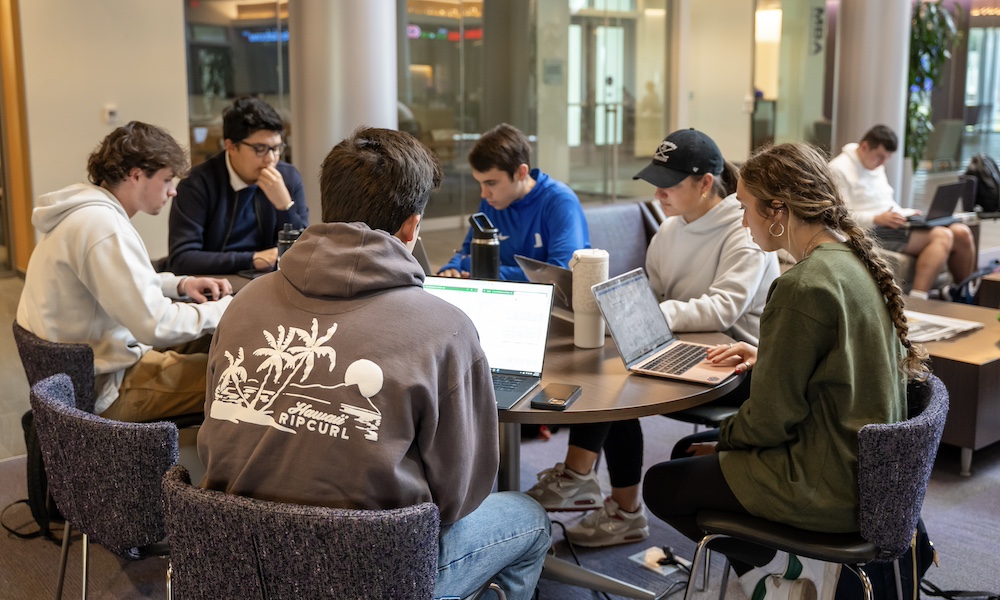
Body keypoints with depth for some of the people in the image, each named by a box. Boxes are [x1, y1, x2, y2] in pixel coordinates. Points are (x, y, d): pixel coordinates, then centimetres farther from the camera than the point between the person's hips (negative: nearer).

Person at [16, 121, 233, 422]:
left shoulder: (87, 209, 6)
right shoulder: (103, 227, -25)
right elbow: (156, 326, -28)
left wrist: (180, 285, 6)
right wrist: (226, 308, -14)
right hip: (106, 386, -11)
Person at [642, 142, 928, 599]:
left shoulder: (804, 287, -26)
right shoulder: (856, 260, 2)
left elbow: (770, 419, -19)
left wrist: (723, 437, -2)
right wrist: (767, 357, 12)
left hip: (828, 488, -9)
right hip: (864, 466, 9)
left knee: (660, 487, 7)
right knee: (689, 453, 22)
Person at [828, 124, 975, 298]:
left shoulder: (877, 166, 20)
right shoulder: (839, 169, -9)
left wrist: (906, 214, 7)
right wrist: (877, 219, -25)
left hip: (891, 224, 9)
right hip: (871, 232, -9)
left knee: (961, 232, -3)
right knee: (941, 236, -26)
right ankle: (916, 301, -38)